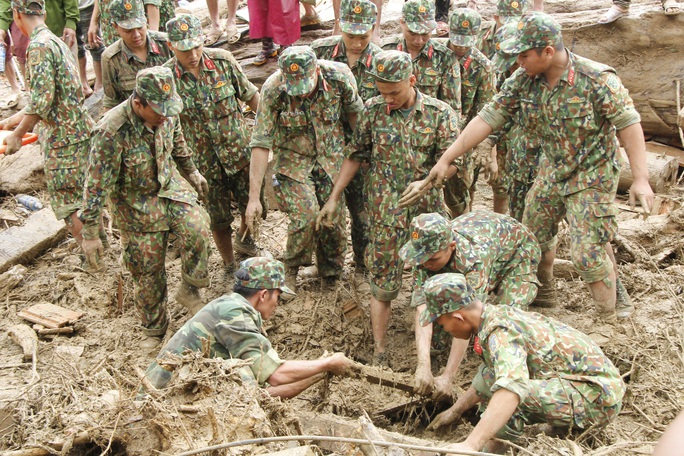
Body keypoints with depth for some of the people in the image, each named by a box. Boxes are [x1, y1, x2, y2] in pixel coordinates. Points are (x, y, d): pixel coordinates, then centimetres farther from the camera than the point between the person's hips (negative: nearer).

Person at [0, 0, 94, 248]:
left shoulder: (39, 46, -15)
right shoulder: (56, 41, 15)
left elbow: (41, 101, -22)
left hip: (63, 137, -9)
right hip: (81, 128, 9)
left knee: (68, 204, -2)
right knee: (85, 196, 18)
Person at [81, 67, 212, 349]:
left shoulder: (167, 113, -13)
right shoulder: (111, 132, -30)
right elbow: (97, 185, -24)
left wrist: (192, 173, 25)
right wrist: (90, 234, -21)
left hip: (170, 186, 4)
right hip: (136, 204, -3)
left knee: (197, 230, -24)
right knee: (147, 272, 5)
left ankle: (189, 291, 1)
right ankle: (154, 329, 29)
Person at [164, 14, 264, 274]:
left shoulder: (223, 61, -10)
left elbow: (250, 95, 2)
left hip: (240, 153, 2)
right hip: (205, 163, -2)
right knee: (219, 220, 11)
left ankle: (243, 240, 45)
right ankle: (230, 267, 34)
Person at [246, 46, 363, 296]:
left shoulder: (339, 76, -20)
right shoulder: (272, 91, -25)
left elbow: (354, 113, -1)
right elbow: (260, 144, -22)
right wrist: (254, 196, -23)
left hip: (332, 160, 2)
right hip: (294, 161, -2)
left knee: (334, 219, 5)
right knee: (306, 214, -21)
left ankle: (331, 274, 33)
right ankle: (290, 270, 6)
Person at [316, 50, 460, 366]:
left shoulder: (440, 114, -5)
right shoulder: (373, 110, 0)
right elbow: (356, 155, 7)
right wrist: (333, 198, 5)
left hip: (426, 210, 0)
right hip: (384, 212, 0)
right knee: (382, 282, 2)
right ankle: (379, 353, 11)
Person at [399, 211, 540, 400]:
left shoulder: (474, 257, -47)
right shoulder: (426, 254, -32)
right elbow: (422, 308, -40)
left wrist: (447, 377, -51)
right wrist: (423, 366, -50)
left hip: (517, 252, -5)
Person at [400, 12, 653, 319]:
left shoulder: (596, 79, -24)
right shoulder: (522, 80, -9)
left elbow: (629, 124, -21)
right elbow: (488, 118, -10)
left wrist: (641, 179, -27)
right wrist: (446, 159, -14)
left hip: (592, 176, -6)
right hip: (552, 172, 6)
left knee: (589, 254, -10)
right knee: (534, 236, 18)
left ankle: (612, 318, 10)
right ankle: (544, 296, 44)